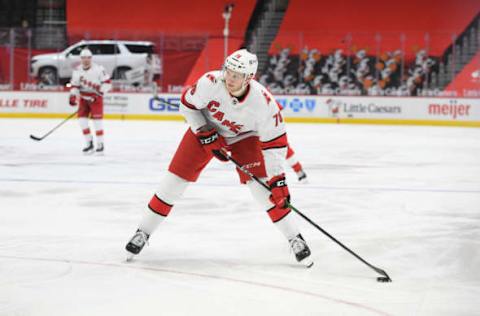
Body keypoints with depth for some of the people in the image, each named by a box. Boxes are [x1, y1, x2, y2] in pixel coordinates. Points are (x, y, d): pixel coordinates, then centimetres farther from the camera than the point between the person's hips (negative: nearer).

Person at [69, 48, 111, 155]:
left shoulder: (98, 69, -13)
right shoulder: (77, 71, 1)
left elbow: (107, 82, -10)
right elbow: (74, 85, 6)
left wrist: (100, 91, -20)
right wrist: (73, 96, -10)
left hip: (95, 97, -5)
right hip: (83, 98, 5)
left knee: (97, 120, -11)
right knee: (82, 119, -4)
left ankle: (100, 144, -3)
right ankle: (89, 144, 6)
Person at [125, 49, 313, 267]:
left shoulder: (263, 102, -32)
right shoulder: (210, 82, -32)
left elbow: (275, 142, -23)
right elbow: (187, 104, -12)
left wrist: (278, 179, -27)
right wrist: (205, 133, -20)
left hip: (243, 136, -1)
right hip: (206, 129, 1)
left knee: (263, 186, -16)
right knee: (175, 179, -6)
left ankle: (295, 239, -4)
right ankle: (143, 232, 8)